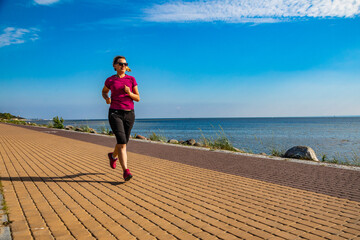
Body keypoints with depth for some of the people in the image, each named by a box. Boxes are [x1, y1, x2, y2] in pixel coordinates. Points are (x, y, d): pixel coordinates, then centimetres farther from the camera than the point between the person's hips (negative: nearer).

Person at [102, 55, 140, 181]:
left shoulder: (131, 79, 5)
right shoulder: (110, 80, 4)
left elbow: (137, 98, 5)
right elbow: (104, 92, 23)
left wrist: (129, 93, -16)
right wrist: (107, 99, 0)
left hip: (129, 114, 3)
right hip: (115, 113, -2)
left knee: (123, 142, 14)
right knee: (122, 142, -17)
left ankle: (113, 155, 47)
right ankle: (126, 171, -15)